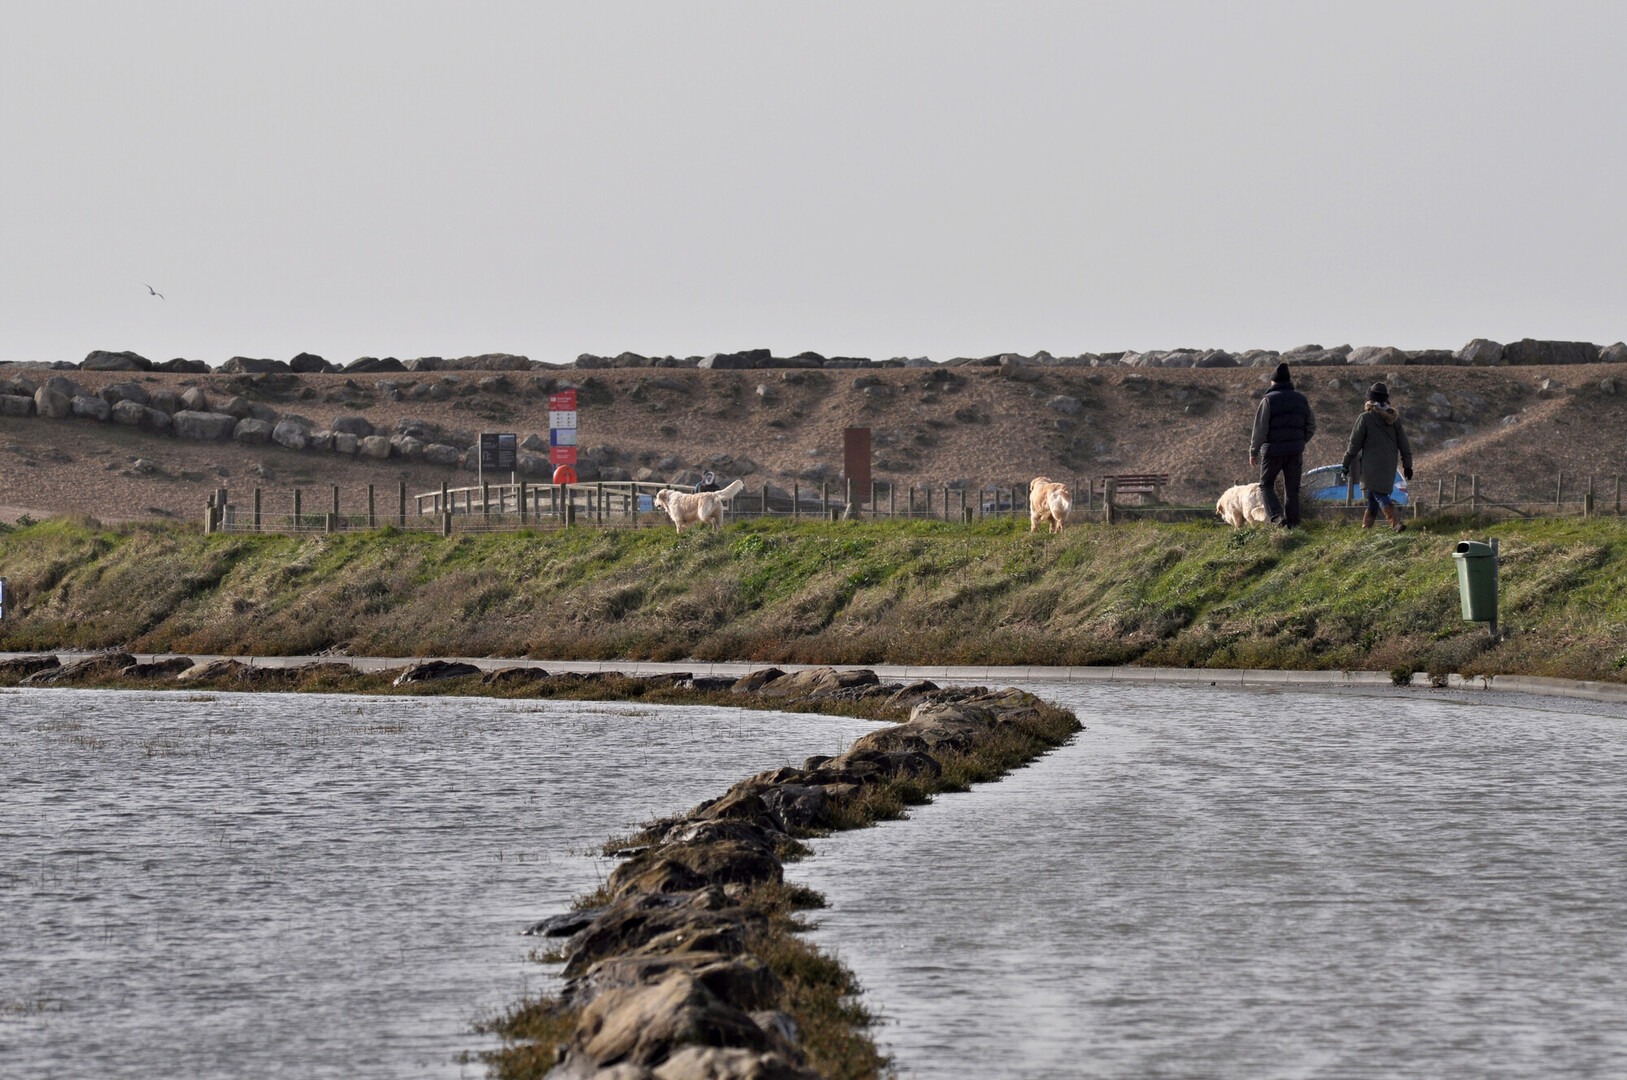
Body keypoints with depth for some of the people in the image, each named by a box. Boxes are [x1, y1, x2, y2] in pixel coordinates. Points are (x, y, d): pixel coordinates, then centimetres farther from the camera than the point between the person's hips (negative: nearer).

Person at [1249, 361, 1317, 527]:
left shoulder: (1268, 400, -8)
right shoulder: (1301, 399, 7)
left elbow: (1260, 428, -9)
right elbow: (1311, 426, 11)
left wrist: (1253, 451, -1)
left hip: (1273, 450, -4)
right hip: (1295, 451, 4)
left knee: (1266, 485, 9)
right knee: (1292, 489, 10)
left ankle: (1276, 516, -11)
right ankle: (1292, 523, 7)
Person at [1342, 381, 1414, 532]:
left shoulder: (1365, 418, -10)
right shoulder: (1393, 418, 4)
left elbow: (1355, 444, -7)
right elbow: (1403, 444, 8)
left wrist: (1346, 463, 3)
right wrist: (1407, 465, 14)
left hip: (1372, 463, -6)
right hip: (1389, 465, 6)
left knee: (1379, 495, -8)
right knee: (1373, 497, 16)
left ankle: (1397, 522, -24)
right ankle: (1367, 525, 22)